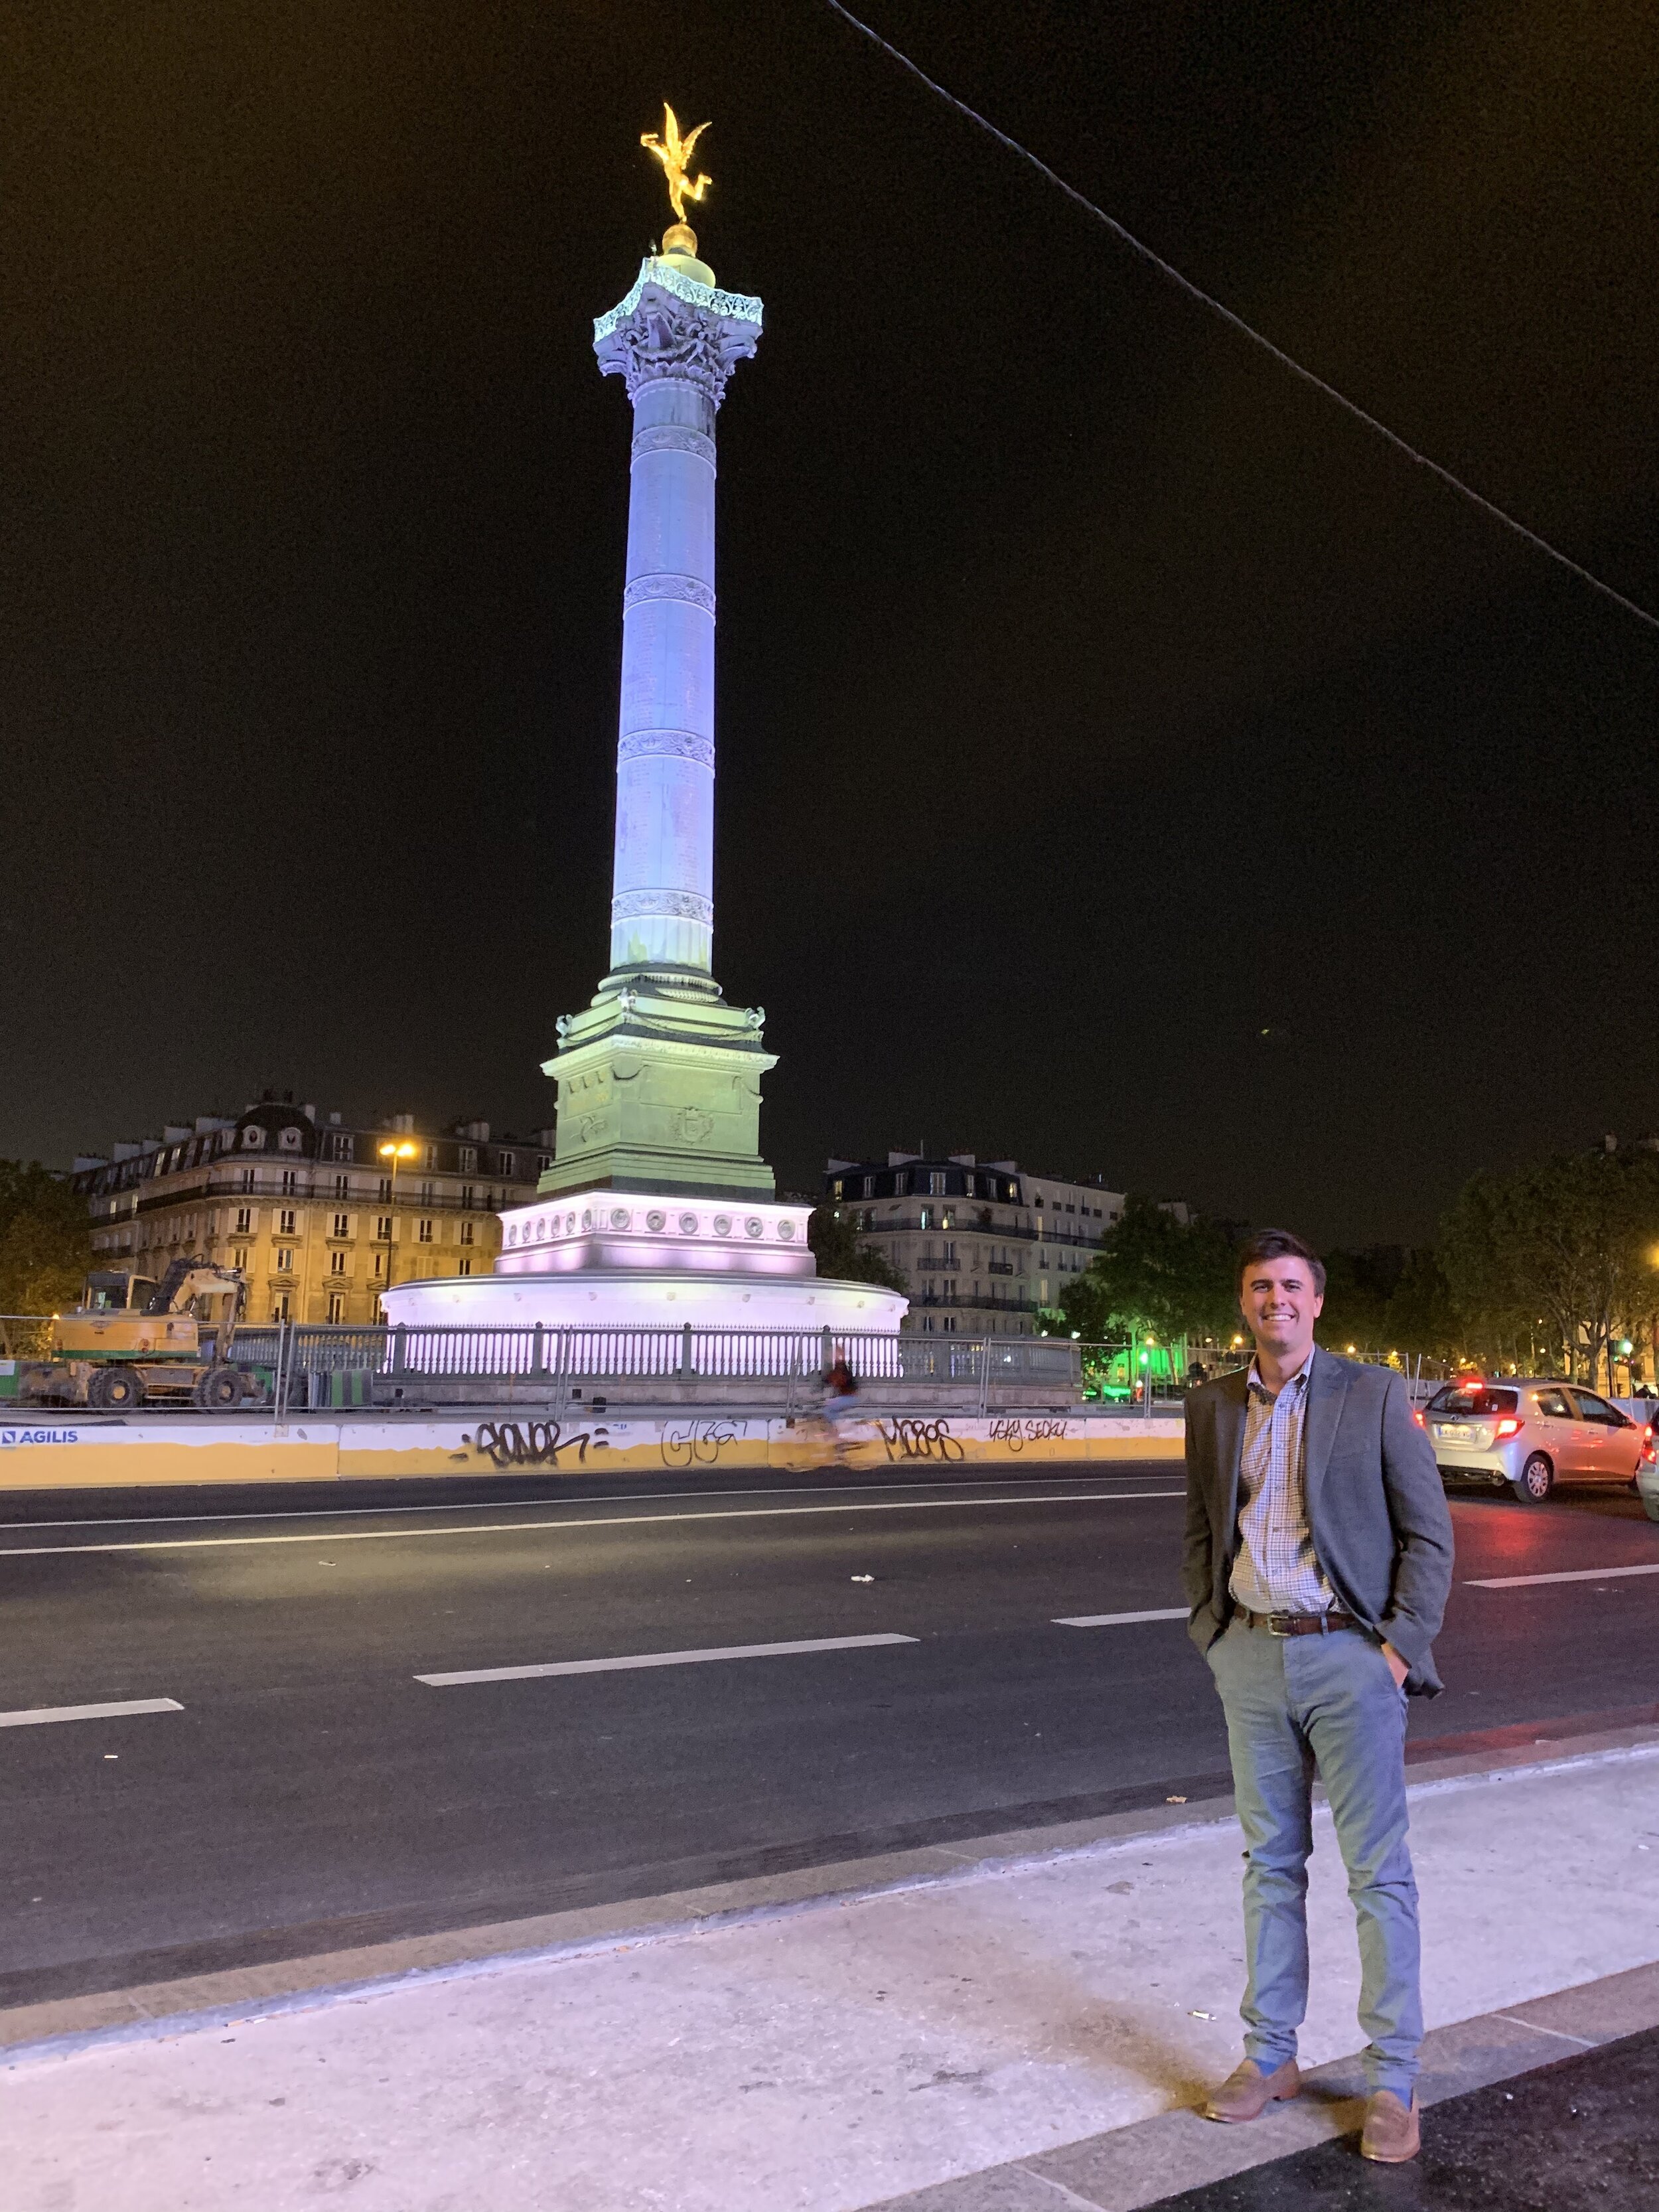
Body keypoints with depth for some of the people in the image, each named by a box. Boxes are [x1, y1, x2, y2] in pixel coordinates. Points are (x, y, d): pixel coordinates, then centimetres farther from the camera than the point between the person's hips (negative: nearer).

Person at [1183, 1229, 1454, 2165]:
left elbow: (1429, 1534, -4)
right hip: (1250, 1657, 4)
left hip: (1349, 1656, -3)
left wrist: (1402, 1647, -9)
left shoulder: (1375, 1395, -5)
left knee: (1380, 1872, 4)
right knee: (1271, 1864, 14)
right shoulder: (1213, 1405, 6)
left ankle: (1394, 2081, 18)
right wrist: (1210, 1625, 6)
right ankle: (1270, 2056, 27)